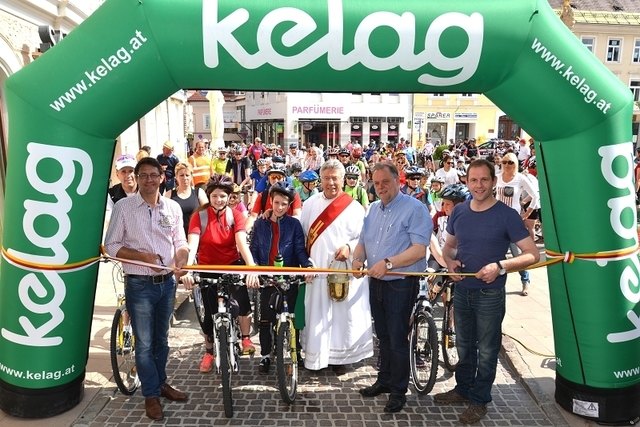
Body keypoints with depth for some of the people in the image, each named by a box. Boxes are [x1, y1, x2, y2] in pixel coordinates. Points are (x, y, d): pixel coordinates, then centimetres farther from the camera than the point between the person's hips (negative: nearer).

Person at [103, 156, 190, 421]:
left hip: (167, 282, 4)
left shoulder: (173, 207, 3)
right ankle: (151, 395, 22)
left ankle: (161, 383, 36)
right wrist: (143, 255, -19)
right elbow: (111, 246, -6)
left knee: (161, 339, 18)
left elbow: (180, 243, 6)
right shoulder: (123, 207, -6)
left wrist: (180, 260, -15)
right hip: (139, 285, -3)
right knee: (144, 343, 5)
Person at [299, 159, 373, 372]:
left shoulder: (353, 207, -2)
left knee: (343, 313, 5)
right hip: (316, 269, 2)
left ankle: (340, 356, 21)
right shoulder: (310, 204, 7)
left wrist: (350, 247, -21)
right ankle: (316, 356, 22)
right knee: (317, 313, 8)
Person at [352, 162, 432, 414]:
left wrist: (388, 263, -26)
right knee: (383, 336, 19)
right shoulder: (373, 209, 11)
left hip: (401, 284, -7)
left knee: (398, 339, 3)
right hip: (376, 282, 7)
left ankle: (398, 391, 20)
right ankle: (384, 380, 35)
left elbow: (419, 249, -21)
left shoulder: (415, 209, -12)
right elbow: (363, 241, 15)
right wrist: (358, 258, -6)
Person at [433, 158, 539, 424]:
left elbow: (532, 254, -13)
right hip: (462, 290, 5)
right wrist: (450, 261, -7)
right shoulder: (459, 211, 2)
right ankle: (463, 388, 38)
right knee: (464, 345, 20)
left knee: (486, 350, 11)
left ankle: (479, 399, 28)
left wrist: (500, 266, -26)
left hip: (490, 294, -4)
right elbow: (449, 245, 14)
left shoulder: (506, 215, -13)